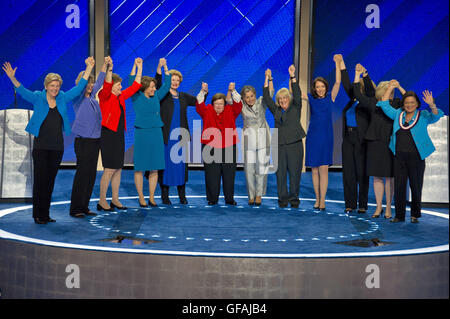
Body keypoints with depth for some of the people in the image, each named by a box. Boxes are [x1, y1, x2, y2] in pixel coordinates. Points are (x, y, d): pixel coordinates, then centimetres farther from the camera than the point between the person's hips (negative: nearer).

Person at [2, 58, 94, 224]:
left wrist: (89, 68, 6)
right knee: (40, 180, -3)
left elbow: (80, 87, 9)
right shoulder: (38, 98, 0)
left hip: (57, 146, 3)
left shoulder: (63, 98, 8)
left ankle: (46, 214, 16)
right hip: (41, 146, -3)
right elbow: (22, 91, -14)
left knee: (50, 181, 8)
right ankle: (38, 215, 6)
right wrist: (12, 78, -32)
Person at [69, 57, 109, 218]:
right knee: (82, 174, -5)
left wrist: (105, 65, 20)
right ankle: (75, 209, 3)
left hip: (95, 140, 7)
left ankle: (84, 207, 16)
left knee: (91, 174, 8)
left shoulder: (92, 97, 13)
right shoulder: (78, 98, -5)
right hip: (83, 141, -7)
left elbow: (99, 82, 21)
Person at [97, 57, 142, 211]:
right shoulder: (105, 96, -6)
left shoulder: (121, 97, 14)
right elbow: (107, 86, -27)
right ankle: (102, 201, 1)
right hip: (108, 135, -8)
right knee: (110, 169, -8)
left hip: (119, 135, 8)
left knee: (118, 169, 9)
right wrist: (109, 69, -40)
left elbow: (135, 86, 19)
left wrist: (139, 67, 18)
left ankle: (115, 200, 17)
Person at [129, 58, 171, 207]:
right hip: (141, 133, -4)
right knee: (140, 168, 0)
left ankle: (151, 198, 14)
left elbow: (167, 85, 13)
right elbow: (132, 84, -13)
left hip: (156, 133, 4)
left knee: (154, 168, 5)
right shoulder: (137, 97, 0)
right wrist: (135, 66, -18)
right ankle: (141, 198, 8)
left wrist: (165, 67, 7)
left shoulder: (156, 97, 12)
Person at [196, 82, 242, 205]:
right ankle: (212, 199, 13)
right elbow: (199, 105, -9)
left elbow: (238, 105, -6)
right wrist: (203, 92, -24)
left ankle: (229, 198, 17)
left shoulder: (231, 111, 9)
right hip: (210, 148, -1)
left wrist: (233, 91, -20)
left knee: (229, 174, 5)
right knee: (212, 175, 2)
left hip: (228, 147, 1)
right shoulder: (207, 111, 7)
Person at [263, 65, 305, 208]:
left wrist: (292, 76, -13)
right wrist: (267, 79, 2)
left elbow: (297, 94, -6)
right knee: (280, 173, 2)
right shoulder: (276, 110, 14)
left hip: (294, 144, -2)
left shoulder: (295, 108, 7)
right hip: (279, 145, 2)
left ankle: (294, 199, 8)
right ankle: (283, 199, 10)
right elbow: (266, 98, 7)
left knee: (294, 173, -1)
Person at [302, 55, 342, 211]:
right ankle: (317, 199, 16)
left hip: (326, 137, -1)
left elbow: (337, 82, -7)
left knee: (323, 169, -5)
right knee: (314, 169, 5)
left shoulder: (330, 97, 3)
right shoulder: (310, 98, 5)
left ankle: (322, 200, -1)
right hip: (313, 137, 1)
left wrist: (337, 63, -11)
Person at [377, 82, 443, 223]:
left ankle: (415, 215, 17)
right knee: (399, 186, 3)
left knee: (416, 186, 5)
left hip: (416, 157, -2)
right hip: (399, 156, 2)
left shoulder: (423, 115, 3)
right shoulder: (398, 114, 12)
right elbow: (384, 105, 12)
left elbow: (436, 116, -13)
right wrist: (390, 87, 7)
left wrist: (432, 105, -32)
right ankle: (399, 215, 12)